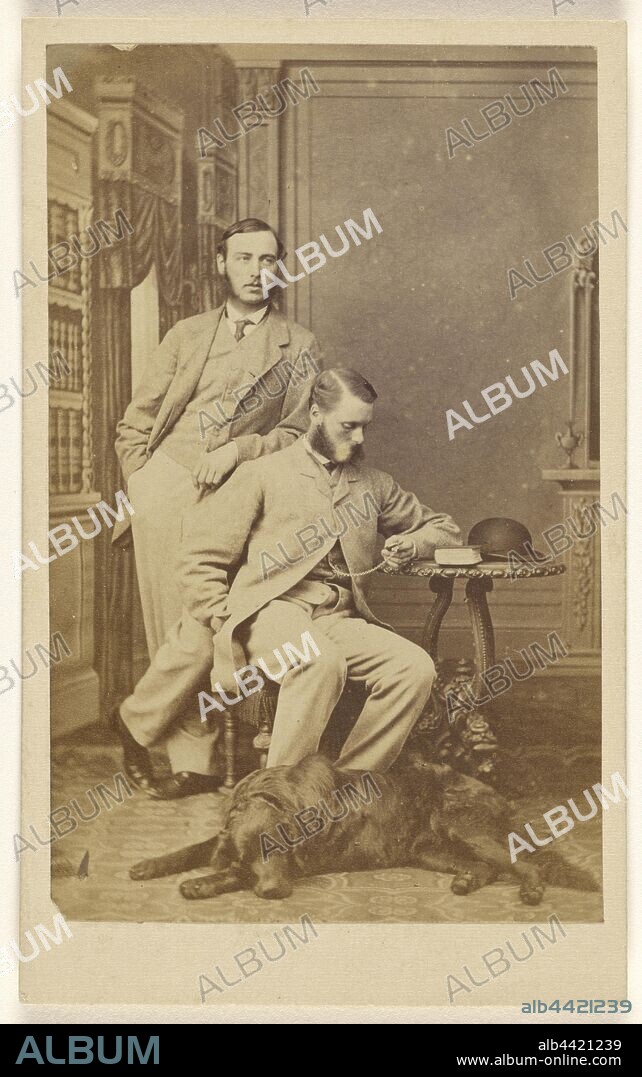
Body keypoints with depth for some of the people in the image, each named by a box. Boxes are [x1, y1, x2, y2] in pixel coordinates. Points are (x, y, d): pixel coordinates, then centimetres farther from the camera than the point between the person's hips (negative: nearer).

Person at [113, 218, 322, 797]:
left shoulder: (300, 346, 11)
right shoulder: (188, 334, 16)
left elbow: (298, 432, 5)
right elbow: (134, 425, 16)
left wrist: (239, 450, -9)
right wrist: (142, 484, 4)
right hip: (163, 488, 1)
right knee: (176, 630, -2)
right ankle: (193, 762, 7)